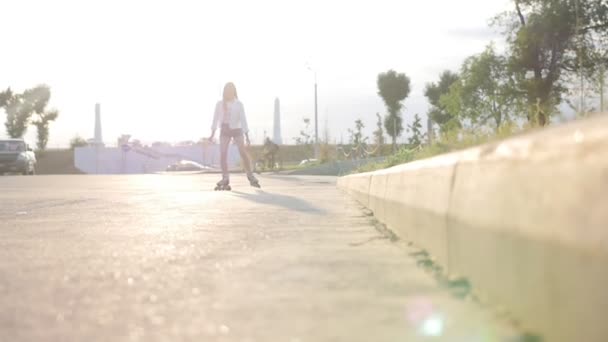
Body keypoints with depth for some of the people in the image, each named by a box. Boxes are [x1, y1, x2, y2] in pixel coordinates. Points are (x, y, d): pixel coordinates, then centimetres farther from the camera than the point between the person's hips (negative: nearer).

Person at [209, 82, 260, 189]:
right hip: (224, 131, 2)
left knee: (243, 153, -16)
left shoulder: (239, 104, -3)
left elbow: (243, 120, -5)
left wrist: (247, 136, -10)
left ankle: (251, 177, -4)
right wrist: (212, 134, -3)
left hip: (237, 130, -2)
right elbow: (215, 119, 4)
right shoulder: (220, 104, 2)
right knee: (223, 154, -10)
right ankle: (225, 179, -5)